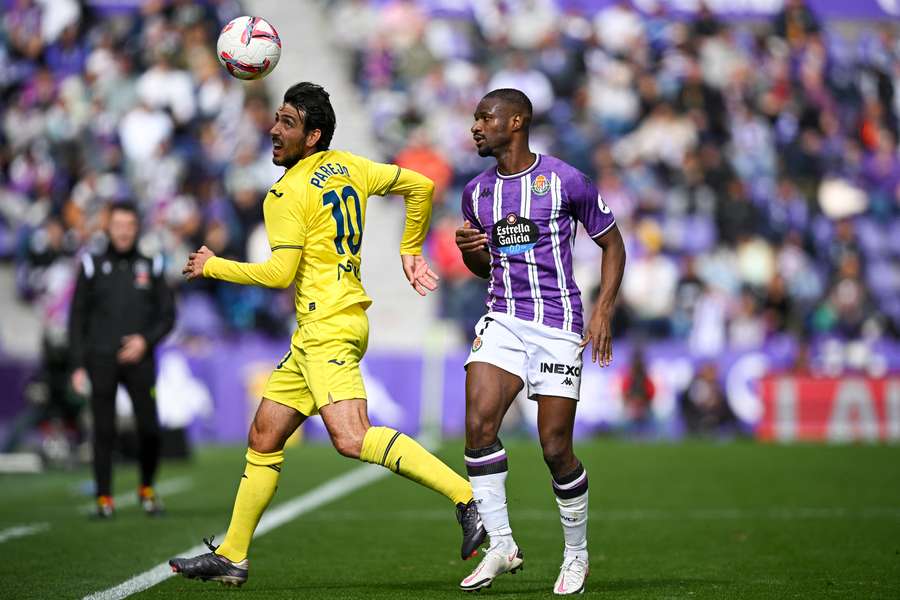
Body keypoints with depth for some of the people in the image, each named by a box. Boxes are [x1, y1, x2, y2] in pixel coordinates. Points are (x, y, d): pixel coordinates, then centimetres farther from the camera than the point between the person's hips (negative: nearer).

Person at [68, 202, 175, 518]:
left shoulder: (150, 267, 10)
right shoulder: (93, 266, 7)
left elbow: (168, 314, 10)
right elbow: (77, 317, 7)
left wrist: (146, 340, -8)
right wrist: (78, 364, 0)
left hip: (139, 358, 1)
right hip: (101, 361, -1)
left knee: (149, 429, -7)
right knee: (104, 430, -4)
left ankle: (147, 488, 15)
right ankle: (104, 497, 3)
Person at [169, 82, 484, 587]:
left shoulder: (287, 194, -11)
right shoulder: (348, 166, 13)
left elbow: (280, 272, -14)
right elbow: (421, 186, 15)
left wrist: (212, 266, 0)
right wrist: (410, 251, 24)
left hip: (327, 328, -10)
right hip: (315, 335, 10)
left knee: (353, 439, -23)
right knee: (265, 437, 12)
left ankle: (468, 497, -29)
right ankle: (232, 556, 16)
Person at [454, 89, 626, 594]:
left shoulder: (565, 180, -5)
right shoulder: (477, 192, 11)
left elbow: (612, 244, 4)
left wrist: (604, 312, -7)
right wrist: (468, 250, 0)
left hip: (558, 322, -4)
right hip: (504, 320, 4)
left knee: (556, 448, -5)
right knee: (478, 425, -16)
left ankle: (577, 554, 15)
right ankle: (501, 546, -6)